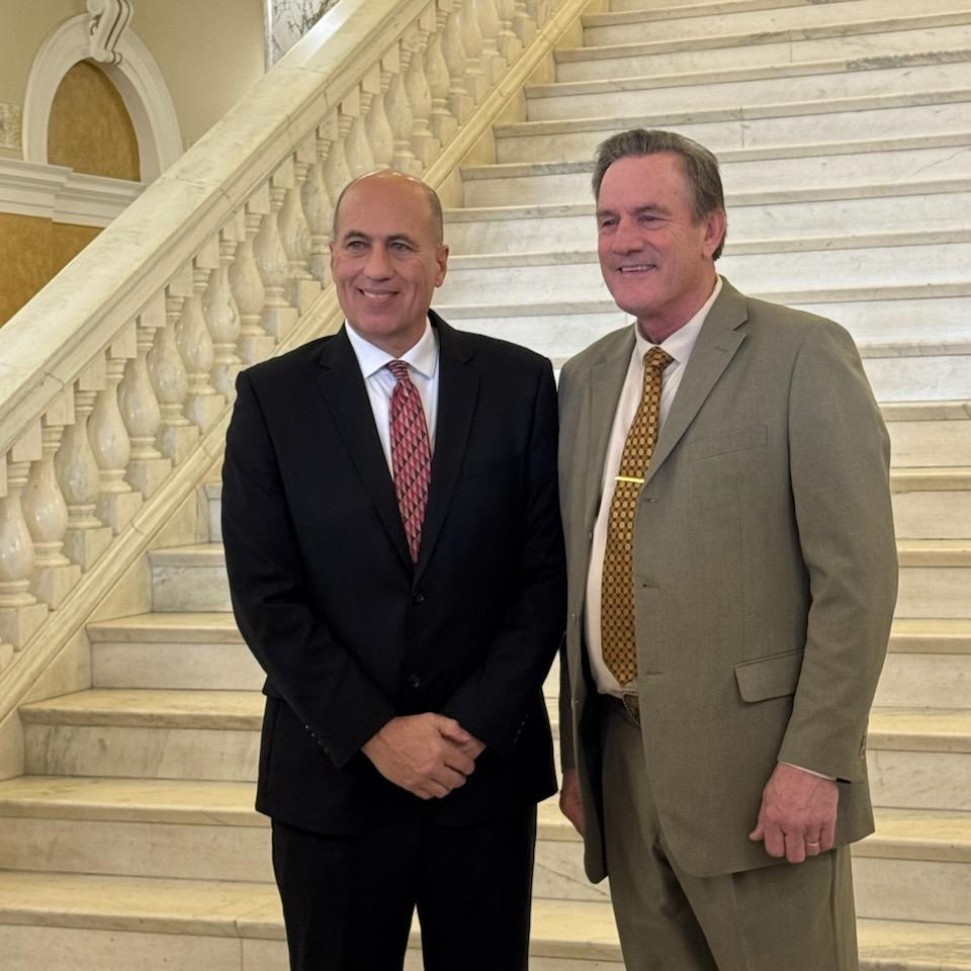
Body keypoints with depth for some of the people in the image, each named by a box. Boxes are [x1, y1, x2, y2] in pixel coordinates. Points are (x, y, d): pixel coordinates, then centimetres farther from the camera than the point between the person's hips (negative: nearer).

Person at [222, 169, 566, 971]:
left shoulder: (519, 384, -1)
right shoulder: (272, 397, -2)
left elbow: (546, 572, -2)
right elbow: (266, 596, -6)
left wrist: (478, 724, -11)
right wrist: (375, 733, -12)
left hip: (489, 767, 1)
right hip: (332, 777, 0)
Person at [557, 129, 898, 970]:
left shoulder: (804, 357, -7)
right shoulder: (587, 379, 12)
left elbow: (856, 578, -12)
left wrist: (815, 763, -16)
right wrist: (577, 752, 14)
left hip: (755, 773, -5)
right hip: (622, 760, 6)